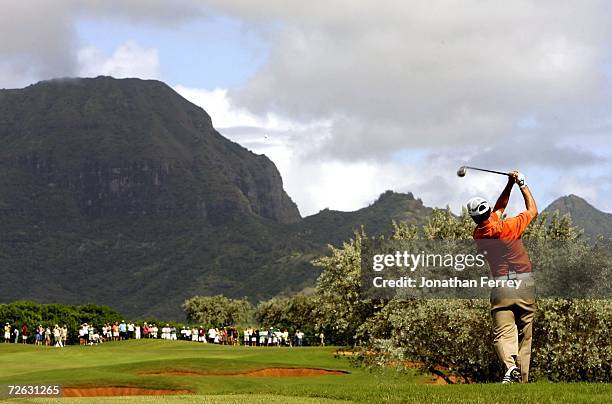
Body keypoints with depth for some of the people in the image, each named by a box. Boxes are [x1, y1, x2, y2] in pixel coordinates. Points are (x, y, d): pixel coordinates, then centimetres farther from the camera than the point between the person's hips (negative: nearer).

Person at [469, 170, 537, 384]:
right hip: (526, 285, -1)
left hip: (502, 287, 1)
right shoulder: (506, 228, -9)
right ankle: (523, 378, 9)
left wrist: (509, 185, 16)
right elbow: (533, 210, 7)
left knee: (503, 334, -9)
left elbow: (499, 209, 20)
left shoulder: (478, 235, 4)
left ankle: (510, 365, -37)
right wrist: (522, 184, 16)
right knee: (524, 335, 10)